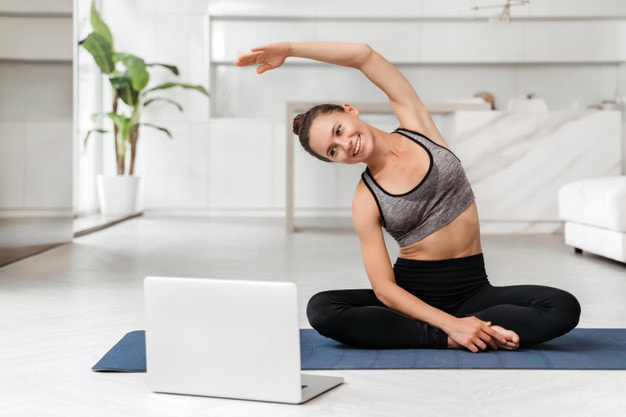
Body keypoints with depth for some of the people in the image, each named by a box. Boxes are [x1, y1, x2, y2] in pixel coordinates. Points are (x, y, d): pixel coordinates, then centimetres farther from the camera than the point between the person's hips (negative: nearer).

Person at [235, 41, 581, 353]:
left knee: (563, 308, -26)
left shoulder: (415, 125, -1)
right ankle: (447, 337, -26)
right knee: (321, 310, -29)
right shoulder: (366, 201, -6)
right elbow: (383, 288, -13)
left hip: (472, 290, 1)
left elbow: (364, 55, -9)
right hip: (412, 292, -1)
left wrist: (287, 49, -7)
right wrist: (449, 324, -26)